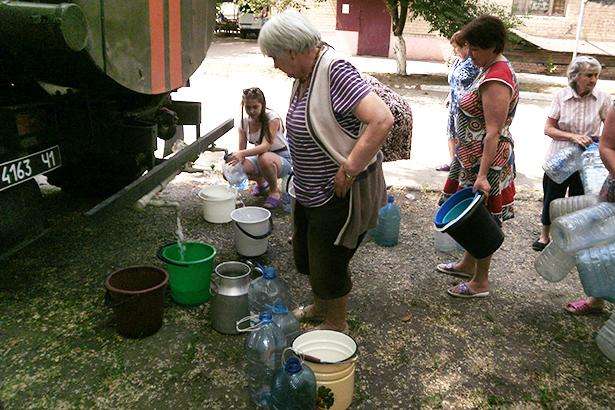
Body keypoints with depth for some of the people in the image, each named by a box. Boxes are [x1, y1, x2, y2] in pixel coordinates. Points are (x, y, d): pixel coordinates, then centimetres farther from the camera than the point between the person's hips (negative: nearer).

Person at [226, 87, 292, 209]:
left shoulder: (272, 118, -20)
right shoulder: (244, 122, -2)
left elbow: (266, 146, -33)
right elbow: (242, 149, -3)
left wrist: (242, 154, -47)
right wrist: (236, 157, -27)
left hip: (283, 159, -5)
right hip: (260, 157, 6)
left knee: (265, 158, -40)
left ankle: (275, 191, -10)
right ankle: (261, 182, 11)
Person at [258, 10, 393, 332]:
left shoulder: (336, 72, -24)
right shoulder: (303, 76, 4)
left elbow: (382, 119, -33)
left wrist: (348, 170, -30)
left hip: (340, 195, -9)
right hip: (309, 191, 10)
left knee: (329, 266, 7)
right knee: (305, 257, 24)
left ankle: (336, 324, 33)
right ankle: (320, 307, 48)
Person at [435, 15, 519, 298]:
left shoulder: (496, 80, -22)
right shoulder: (492, 69, 10)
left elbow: (493, 132, -26)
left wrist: (482, 175, -29)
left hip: (485, 160, -10)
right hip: (473, 157, 10)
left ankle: (480, 283, 15)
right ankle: (468, 264, 37)